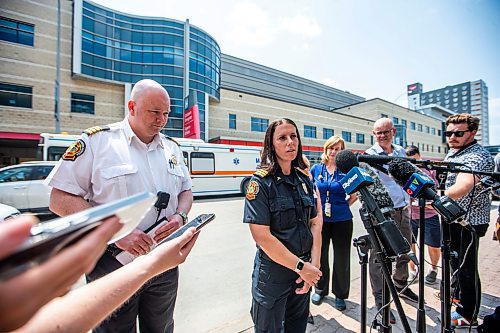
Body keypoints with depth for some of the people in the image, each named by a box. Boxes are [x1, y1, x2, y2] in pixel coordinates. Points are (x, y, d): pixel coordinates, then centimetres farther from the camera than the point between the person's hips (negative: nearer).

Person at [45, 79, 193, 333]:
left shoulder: (172, 148, 5)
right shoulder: (97, 141, -9)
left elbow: (186, 191, 12)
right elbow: (60, 200, -11)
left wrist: (180, 216, -10)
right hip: (115, 264, -4)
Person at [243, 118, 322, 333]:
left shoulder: (304, 180, 2)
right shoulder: (261, 182, -17)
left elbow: (314, 224, 2)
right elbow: (262, 236, -21)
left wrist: (313, 265, -7)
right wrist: (301, 266, -16)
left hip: (303, 271, 6)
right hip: (272, 272, -5)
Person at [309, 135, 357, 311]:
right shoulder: (316, 169, 1)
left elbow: (354, 195, 5)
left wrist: (342, 205, -5)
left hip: (342, 219, -1)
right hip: (321, 219, 2)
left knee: (342, 258, 11)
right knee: (320, 255, 13)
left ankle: (340, 294, 33)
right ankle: (320, 289, 36)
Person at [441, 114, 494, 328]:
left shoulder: (477, 157, -21)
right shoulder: (452, 152, 8)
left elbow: (462, 188, -40)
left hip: (468, 221, -9)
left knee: (465, 267, 4)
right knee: (455, 260, 24)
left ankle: (467, 315, 21)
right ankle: (457, 294, 45)